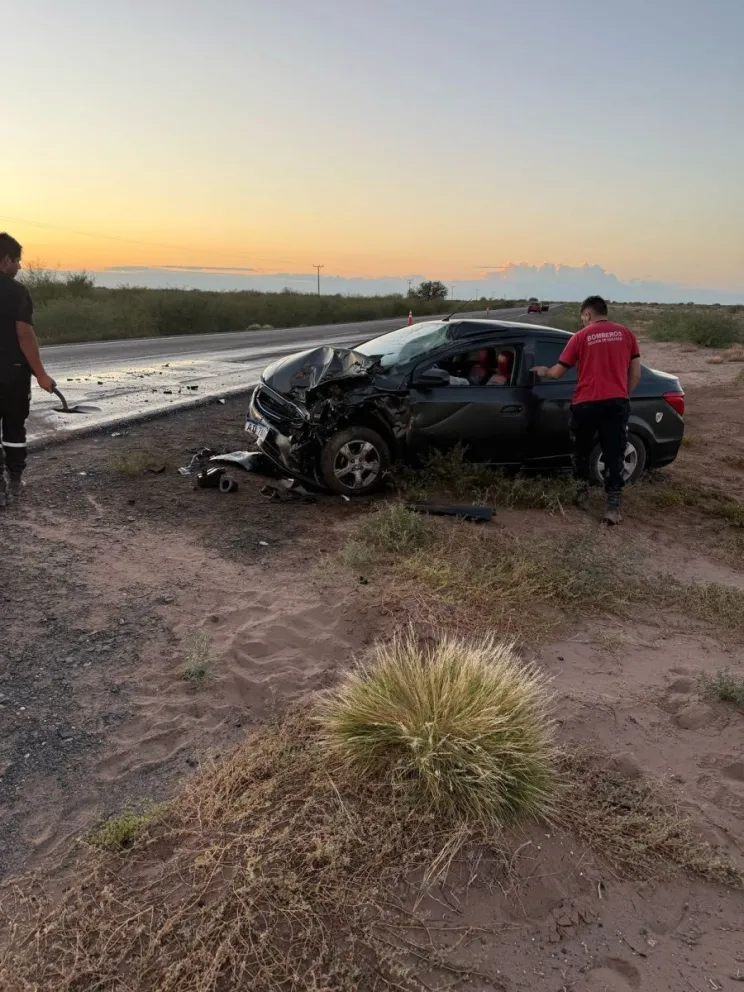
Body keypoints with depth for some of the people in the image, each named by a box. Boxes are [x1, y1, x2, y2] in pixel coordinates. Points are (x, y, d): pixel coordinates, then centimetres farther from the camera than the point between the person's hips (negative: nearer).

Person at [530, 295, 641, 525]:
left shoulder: (581, 336, 1)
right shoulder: (626, 334, 8)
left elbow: (557, 373, 7)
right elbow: (635, 374, 8)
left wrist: (544, 371, 27)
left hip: (586, 403, -1)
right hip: (617, 402, 2)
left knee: (582, 450, 19)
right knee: (614, 455, 1)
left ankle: (582, 494, 28)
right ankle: (613, 507, -4)